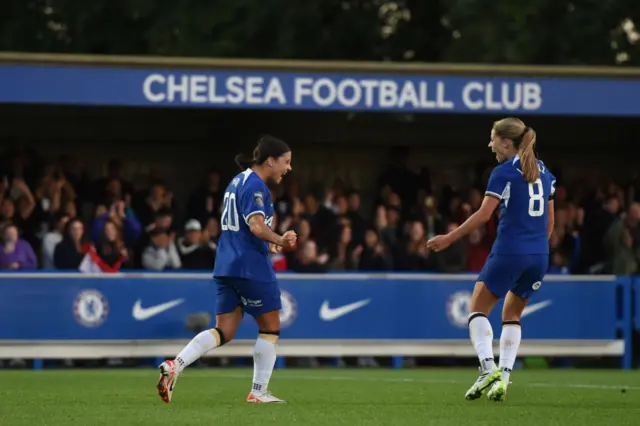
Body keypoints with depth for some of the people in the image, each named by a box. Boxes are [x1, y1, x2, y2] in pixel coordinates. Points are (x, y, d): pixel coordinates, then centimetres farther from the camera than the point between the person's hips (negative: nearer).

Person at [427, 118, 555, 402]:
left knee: (478, 309, 5)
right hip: (539, 256, 6)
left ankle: (488, 368, -14)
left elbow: (483, 214, -13)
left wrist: (449, 238, -9)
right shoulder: (544, 172, 13)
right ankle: (503, 377, 5)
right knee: (512, 315, 17)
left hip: (509, 251, -6)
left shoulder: (504, 172, -7)